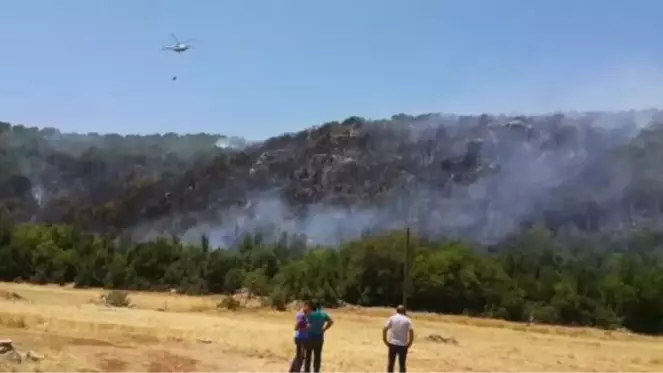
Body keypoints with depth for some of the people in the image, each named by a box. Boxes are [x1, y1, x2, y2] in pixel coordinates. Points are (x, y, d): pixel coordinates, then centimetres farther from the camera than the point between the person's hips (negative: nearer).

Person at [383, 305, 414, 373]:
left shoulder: (392, 318, 2)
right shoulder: (407, 320, 0)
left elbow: (385, 329, -8)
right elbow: (411, 332, -12)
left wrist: (385, 341, 1)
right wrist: (409, 344, -3)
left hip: (393, 344, 1)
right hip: (403, 345, -1)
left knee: (390, 363, 11)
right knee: (402, 364, 7)